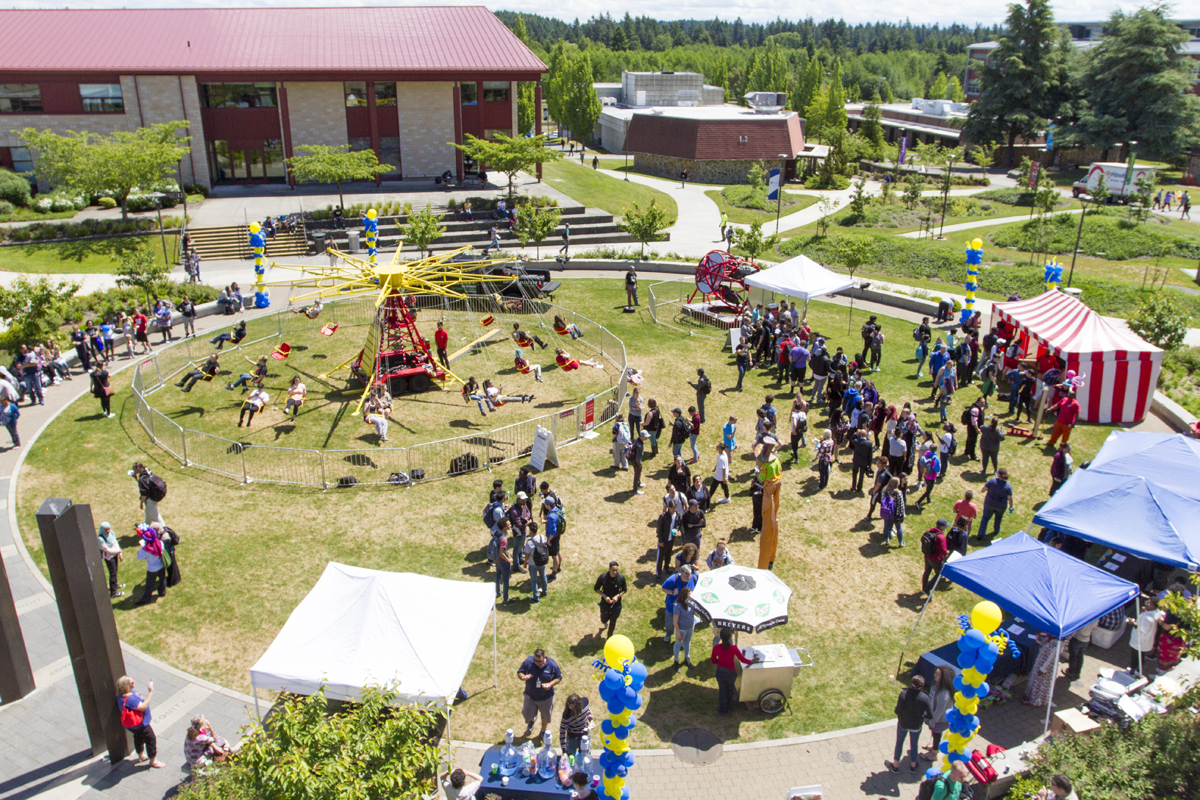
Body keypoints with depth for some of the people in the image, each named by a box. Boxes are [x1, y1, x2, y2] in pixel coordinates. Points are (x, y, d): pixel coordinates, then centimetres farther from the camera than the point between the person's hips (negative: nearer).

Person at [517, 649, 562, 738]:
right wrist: (523, 676, -31)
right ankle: (531, 721, 57)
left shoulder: (552, 665, -21)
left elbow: (559, 678, -8)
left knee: (545, 716, 20)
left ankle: (543, 731, 51)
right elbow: (519, 672, -7)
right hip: (530, 695, 1)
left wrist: (551, 684, -27)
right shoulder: (528, 662, -20)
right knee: (528, 715, 17)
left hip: (546, 696, -1)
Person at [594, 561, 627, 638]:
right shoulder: (602, 577, -22)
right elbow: (596, 588, -8)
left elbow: (624, 589, -2)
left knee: (613, 621, 14)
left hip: (616, 602, 0)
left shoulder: (621, 578, -19)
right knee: (604, 620, 19)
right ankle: (605, 623, 58)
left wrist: (618, 596, -20)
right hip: (605, 603, 0)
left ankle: (610, 636, 41)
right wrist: (604, 596, -22)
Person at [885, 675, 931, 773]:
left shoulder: (904, 694, -27)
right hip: (916, 726, 1)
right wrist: (922, 716, 3)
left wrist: (900, 716, -1)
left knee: (899, 743, 21)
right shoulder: (925, 698, -24)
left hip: (903, 723, -1)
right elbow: (930, 716, -17)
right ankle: (913, 765, 43)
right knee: (914, 744, 24)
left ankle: (895, 765, 36)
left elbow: (898, 711, -24)